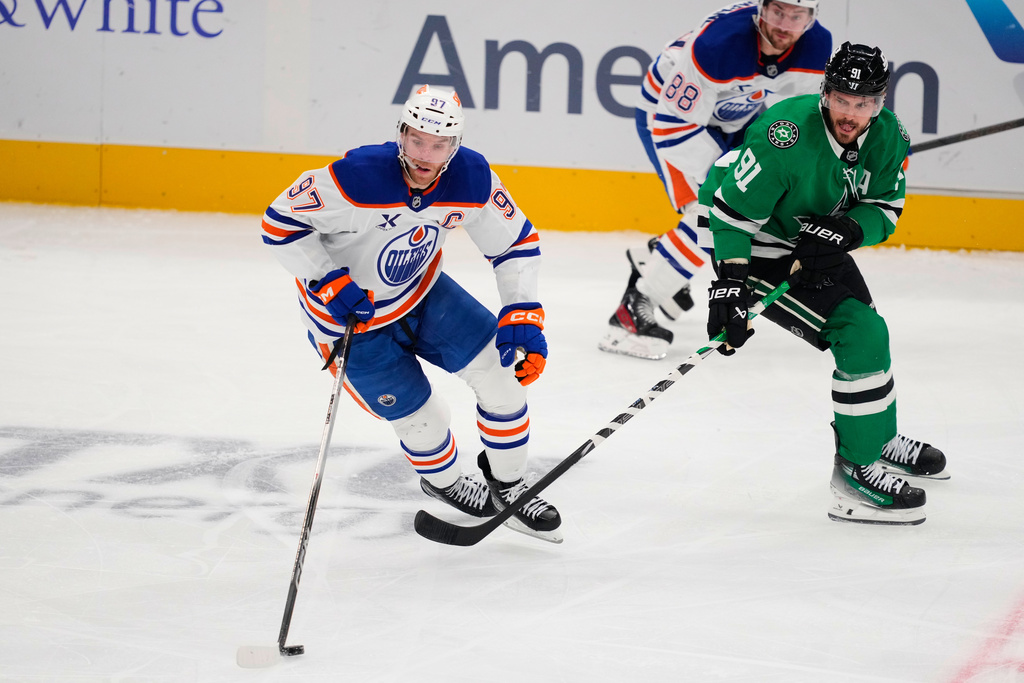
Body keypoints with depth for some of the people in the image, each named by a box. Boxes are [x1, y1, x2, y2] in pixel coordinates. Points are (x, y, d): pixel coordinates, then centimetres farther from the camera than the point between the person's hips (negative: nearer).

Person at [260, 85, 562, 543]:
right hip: (351, 315, -5)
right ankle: (444, 484, 34)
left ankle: (508, 489, 17)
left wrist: (523, 316, -17)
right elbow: (281, 223, -23)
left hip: (421, 290, 5)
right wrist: (330, 283, -29)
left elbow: (516, 244, -6)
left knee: (503, 369, -4)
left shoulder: (473, 179, -19)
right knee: (424, 420, -3)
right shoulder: (357, 179, -34)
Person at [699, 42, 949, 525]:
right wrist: (729, 282, -33)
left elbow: (884, 209, -4)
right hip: (756, 240, -8)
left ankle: (879, 439, 48)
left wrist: (847, 229, -25)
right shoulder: (786, 134, -34)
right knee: (861, 336, -17)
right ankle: (857, 470, -9)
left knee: (867, 329, 21)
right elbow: (733, 210, -28)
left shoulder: (888, 137, -13)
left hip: (814, 239, 8)